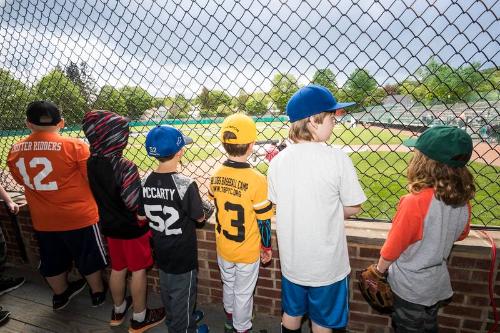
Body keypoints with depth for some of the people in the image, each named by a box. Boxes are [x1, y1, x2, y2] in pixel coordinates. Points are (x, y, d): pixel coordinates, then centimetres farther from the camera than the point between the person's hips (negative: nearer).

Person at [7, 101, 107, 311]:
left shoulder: (15, 151, -3)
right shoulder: (74, 145, -20)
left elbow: (23, 180, 12)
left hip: (42, 221, 5)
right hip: (79, 216, -4)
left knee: (52, 261, 25)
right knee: (89, 258, 17)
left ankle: (60, 295, 47)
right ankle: (98, 293, 35)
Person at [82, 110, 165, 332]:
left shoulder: (91, 163, -7)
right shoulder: (125, 166, -27)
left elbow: (100, 194, 2)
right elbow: (137, 206, -26)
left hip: (109, 227, 6)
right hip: (132, 229, -6)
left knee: (117, 269, 23)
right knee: (138, 271, 12)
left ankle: (118, 310, 44)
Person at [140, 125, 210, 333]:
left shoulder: (147, 182, -9)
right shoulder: (185, 185, -27)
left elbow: (146, 215, 3)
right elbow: (199, 218, -15)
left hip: (161, 253, 7)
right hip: (182, 256, -6)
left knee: (167, 291, 27)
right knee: (182, 295, 17)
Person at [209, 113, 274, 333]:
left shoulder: (216, 175, -12)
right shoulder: (257, 180, -26)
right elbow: (264, 220, -18)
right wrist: (266, 247, -2)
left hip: (222, 247, 5)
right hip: (247, 251, -5)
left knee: (228, 285, 29)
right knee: (243, 293, 19)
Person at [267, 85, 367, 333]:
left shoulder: (277, 161, -10)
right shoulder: (337, 159, -20)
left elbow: (277, 205, -1)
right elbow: (353, 208, -11)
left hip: (291, 259, 3)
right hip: (326, 262, -2)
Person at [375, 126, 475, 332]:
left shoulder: (414, 202, -33)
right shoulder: (463, 200, -13)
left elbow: (392, 249, -22)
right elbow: (461, 234, 7)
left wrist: (379, 269, -5)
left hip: (410, 289, -5)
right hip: (439, 285, 5)